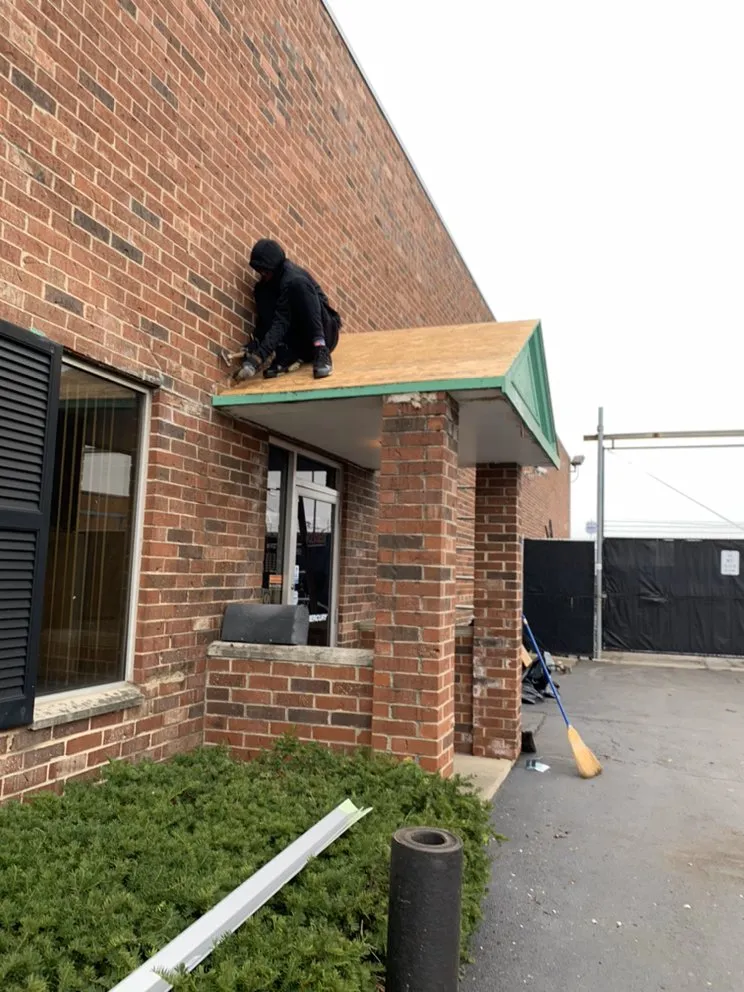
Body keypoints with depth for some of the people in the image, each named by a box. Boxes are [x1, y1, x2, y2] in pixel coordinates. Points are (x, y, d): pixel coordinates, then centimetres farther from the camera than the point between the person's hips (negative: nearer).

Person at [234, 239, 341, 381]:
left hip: (324, 333, -6)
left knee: (297, 284, -28)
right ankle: (287, 356, -16)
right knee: (263, 295, -10)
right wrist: (254, 345, -20)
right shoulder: (264, 284, 4)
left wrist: (258, 357, -37)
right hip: (299, 342, 6)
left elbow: (281, 322, -29)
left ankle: (321, 352, -32)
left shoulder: (293, 278, -20)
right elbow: (263, 322, 0)